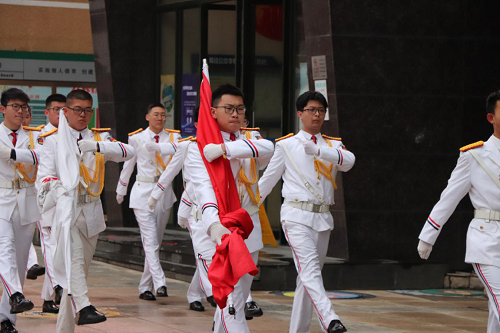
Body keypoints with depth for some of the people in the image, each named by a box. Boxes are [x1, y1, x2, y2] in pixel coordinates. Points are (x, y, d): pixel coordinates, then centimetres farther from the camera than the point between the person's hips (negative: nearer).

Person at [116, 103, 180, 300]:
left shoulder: (172, 136, 5)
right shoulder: (136, 138, 3)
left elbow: (177, 148, -20)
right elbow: (128, 165, 13)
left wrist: (158, 147, -38)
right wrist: (121, 190, 20)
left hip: (164, 193, 3)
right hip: (143, 192, -3)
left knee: (156, 242, 7)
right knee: (150, 241, -14)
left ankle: (145, 287, 15)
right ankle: (160, 284, -23)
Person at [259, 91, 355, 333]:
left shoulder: (333, 145, 13)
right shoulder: (286, 145, 6)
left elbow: (348, 161, -10)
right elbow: (268, 179, 14)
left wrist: (318, 150, -25)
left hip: (323, 217, 4)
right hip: (297, 215, -4)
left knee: (309, 273, 7)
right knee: (309, 267, -22)